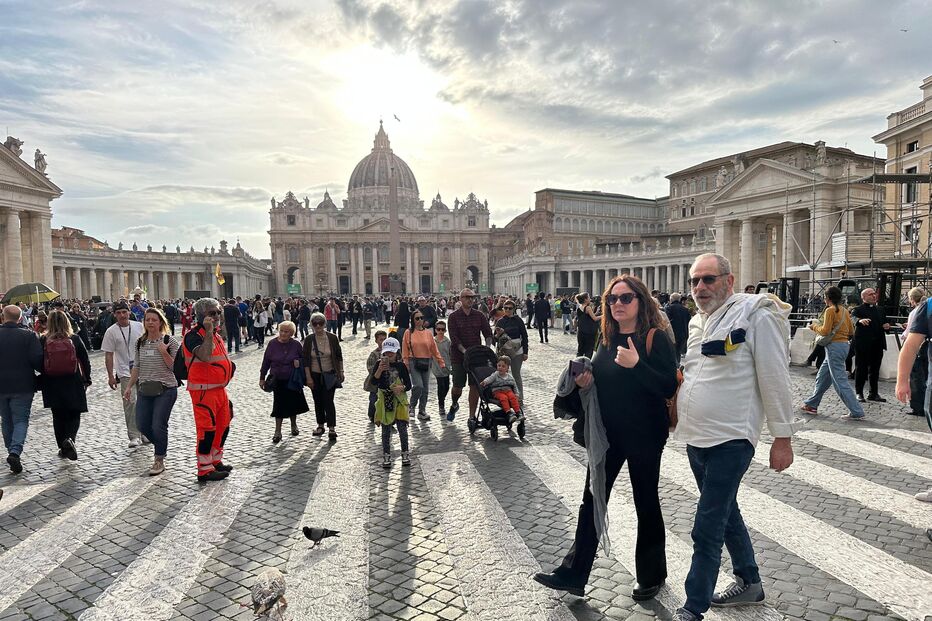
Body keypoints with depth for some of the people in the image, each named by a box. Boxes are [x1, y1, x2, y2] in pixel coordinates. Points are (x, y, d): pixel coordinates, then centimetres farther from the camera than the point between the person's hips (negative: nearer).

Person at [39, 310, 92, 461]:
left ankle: (63, 448, 19)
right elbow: (85, 361, -2)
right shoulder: (75, 339, -5)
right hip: (73, 384, -1)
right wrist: (87, 379, 9)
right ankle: (69, 439, -14)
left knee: (58, 416, 13)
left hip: (52, 385, 1)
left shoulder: (43, 340, -5)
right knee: (74, 415, 10)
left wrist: (41, 381, 10)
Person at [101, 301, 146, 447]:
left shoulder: (139, 326, 3)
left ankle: (144, 433, 23)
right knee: (130, 402, -11)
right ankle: (134, 436, -5)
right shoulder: (111, 331, -5)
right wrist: (110, 376, -5)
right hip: (125, 372, -3)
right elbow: (109, 355, -3)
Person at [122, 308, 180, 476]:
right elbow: (137, 366, 15)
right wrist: (129, 386, 12)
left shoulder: (170, 341, -7)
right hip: (144, 390, 5)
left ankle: (159, 460, 12)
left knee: (158, 426, -7)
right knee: (142, 425, 7)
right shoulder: (139, 342, 8)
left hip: (165, 389, -5)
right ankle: (161, 447, 35)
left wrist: (163, 352, -21)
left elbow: (174, 367, -9)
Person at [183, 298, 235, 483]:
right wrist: (208, 331, -32)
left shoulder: (216, 333, 14)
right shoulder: (194, 335, -15)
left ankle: (216, 461, 32)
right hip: (203, 390, -10)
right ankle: (204, 470, 6)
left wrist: (229, 366, 14)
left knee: (223, 426, 17)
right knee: (206, 429, -4)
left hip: (220, 389, 10)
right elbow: (205, 356, -34)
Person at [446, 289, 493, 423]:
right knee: (457, 386, 2)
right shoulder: (453, 317, -3)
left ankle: (472, 416, 9)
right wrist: (465, 351, -23)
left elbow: (488, 334, 3)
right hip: (459, 356, -2)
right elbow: (454, 338, -12)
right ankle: (454, 405, 34)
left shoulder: (479, 316, 6)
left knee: (475, 386, 0)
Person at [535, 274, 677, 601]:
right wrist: (585, 380, -5)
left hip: (644, 435, -5)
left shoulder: (655, 337, -12)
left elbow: (669, 387, -19)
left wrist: (636, 364, -30)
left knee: (646, 503, 12)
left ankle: (652, 575, 33)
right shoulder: (607, 338, 6)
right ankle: (573, 573, 22)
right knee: (592, 500, 10)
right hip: (606, 433, 6)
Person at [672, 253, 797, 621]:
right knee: (726, 513, 22)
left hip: (730, 440, -8)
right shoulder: (697, 322, 11)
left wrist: (782, 438, -11)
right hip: (696, 438, 8)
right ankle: (749, 583, 42)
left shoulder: (756, 315, -12)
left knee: (706, 531, -4)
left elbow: (775, 379, -12)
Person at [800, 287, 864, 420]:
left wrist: (815, 326, 1)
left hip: (834, 346, -9)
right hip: (844, 344, 9)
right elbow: (851, 330, 14)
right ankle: (812, 405, 25)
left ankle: (857, 413, -6)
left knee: (840, 381, -6)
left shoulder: (830, 310, -12)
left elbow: (825, 331, -16)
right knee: (822, 378, 17)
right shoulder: (845, 310, 12)